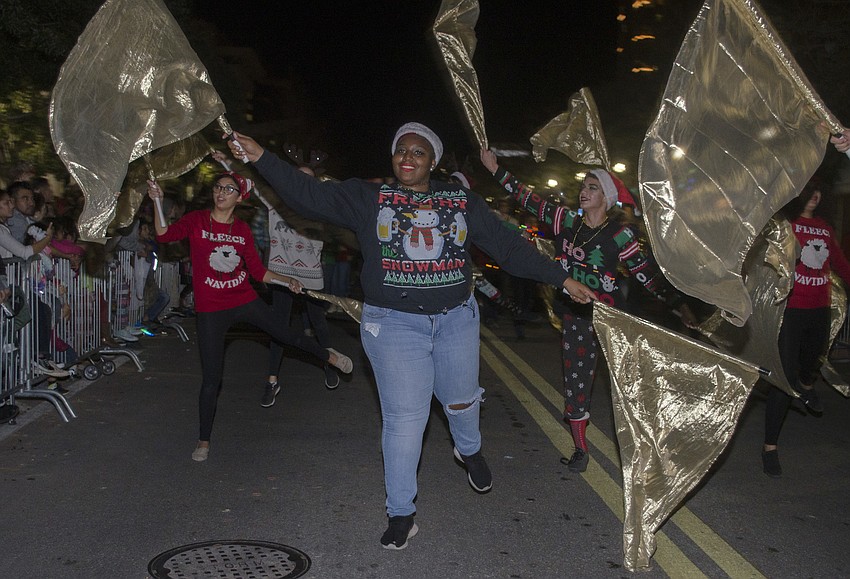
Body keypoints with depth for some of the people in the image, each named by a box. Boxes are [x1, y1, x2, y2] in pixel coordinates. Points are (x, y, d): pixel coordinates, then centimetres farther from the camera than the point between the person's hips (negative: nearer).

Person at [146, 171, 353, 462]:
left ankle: (328, 355, 45)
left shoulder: (242, 229, 3)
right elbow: (165, 234, -20)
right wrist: (158, 202, -32)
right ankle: (204, 441, 17)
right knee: (211, 379, 0)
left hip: (245, 301, 3)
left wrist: (287, 280, -3)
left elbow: (257, 271, 8)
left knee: (286, 334, 14)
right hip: (211, 310, -2)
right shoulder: (196, 221, -5)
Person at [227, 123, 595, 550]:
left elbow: (508, 246, 5)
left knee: (461, 399, 18)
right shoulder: (366, 198, -1)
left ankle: (469, 450, 53)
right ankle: (401, 514, 13)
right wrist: (261, 158, -22)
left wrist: (562, 278, 2)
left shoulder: (462, 202, 4)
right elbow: (309, 195, -11)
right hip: (394, 325, -2)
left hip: (456, 319, 3)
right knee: (404, 418, -1)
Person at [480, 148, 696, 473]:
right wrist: (496, 170, 5)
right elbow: (530, 201, 5)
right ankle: (580, 449, 21)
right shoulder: (568, 222, 1)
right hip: (576, 314, 4)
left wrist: (679, 304, -13)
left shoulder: (620, 235, -9)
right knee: (576, 380, 7)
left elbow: (646, 274, -8)